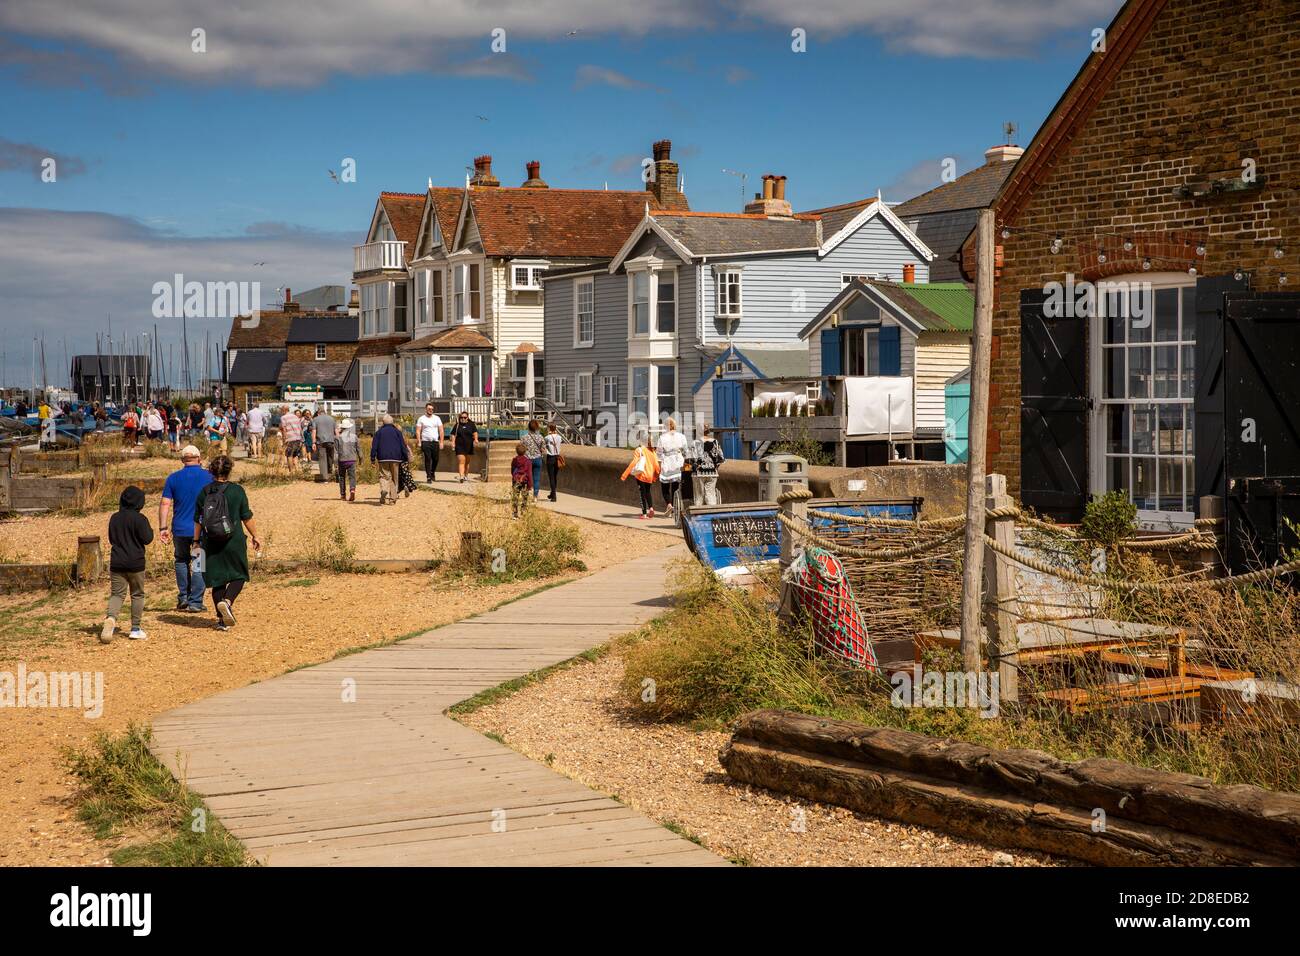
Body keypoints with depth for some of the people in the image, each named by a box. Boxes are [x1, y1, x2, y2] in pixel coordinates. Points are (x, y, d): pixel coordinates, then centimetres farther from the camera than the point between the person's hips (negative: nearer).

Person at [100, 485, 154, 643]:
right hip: (135, 563, -3)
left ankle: (111, 618, -23)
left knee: (117, 594, 6)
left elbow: (111, 539, 15)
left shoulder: (114, 518, 5)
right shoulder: (139, 519, -11)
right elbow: (147, 539, -10)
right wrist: (150, 531, 9)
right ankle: (135, 629, 13)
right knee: (137, 595, 10)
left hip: (116, 563, 3)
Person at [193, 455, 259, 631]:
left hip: (211, 543, 3)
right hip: (234, 542, -3)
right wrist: (255, 537, 9)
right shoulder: (237, 491, -7)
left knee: (217, 580, 10)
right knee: (239, 576, 11)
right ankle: (227, 601, -16)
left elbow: (198, 520, 5)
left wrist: (197, 541, 15)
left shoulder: (204, 492, 0)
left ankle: (222, 619, 10)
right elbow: (247, 518, -3)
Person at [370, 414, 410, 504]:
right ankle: (393, 498, 5)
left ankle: (383, 490, -29)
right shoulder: (397, 431, 5)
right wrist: (406, 457, 9)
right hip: (395, 458, 1)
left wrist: (373, 458, 2)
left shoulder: (379, 432, 4)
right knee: (394, 478, 7)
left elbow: (374, 445, 0)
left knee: (384, 476, 2)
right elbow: (403, 445, 4)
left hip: (383, 458, -1)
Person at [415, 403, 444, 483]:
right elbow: (418, 431, 1)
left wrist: (441, 442, -1)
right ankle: (428, 476, -3)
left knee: (435, 459, 4)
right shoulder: (421, 419, 4)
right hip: (425, 442, -2)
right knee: (428, 460, -6)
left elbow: (441, 430, 8)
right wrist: (419, 442, -9)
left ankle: (432, 473, 28)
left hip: (435, 442, 2)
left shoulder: (437, 418, 10)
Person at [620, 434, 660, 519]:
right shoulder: (652, 451, 1)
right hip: (650, 475, 4)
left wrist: (624, 475, -15)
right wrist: (656, 476, 18)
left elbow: (633, 463, -17)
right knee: (647, 492, 22)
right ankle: (651, 507, 2)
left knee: (643, 493, 5)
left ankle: (644, 513, 3)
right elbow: (656, 464, 3)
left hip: (641, 475, -4)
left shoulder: (638, 450, -12)